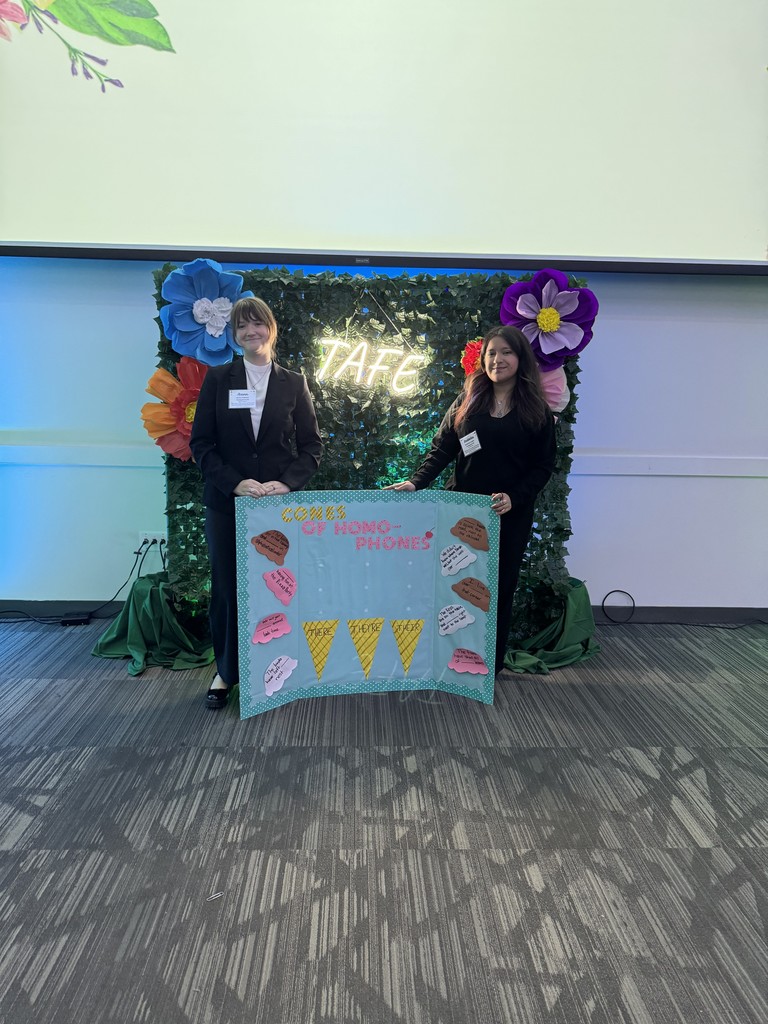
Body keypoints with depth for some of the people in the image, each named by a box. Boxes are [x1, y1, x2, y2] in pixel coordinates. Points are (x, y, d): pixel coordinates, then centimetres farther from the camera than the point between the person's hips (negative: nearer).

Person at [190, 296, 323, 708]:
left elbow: (311, 445, 3)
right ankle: (226, 671, 24)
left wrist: (286, 482, -14)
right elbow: (201, 442, -1)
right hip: (227, 502, 0)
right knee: (227, 587, 6)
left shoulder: (293, 384, 5)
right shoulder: (217, 378, 4)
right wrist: (235, 483, -14)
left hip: (279, 503, 0)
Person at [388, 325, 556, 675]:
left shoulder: (537, 411, 2)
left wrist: (513, 497, -14)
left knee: (499, 588, 7)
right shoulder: (468, 401, 7)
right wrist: (417, 481, -11)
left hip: (510, 514, -1)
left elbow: (543, 465, 0)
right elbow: (442, 448, 3)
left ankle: (490, 664, 21)